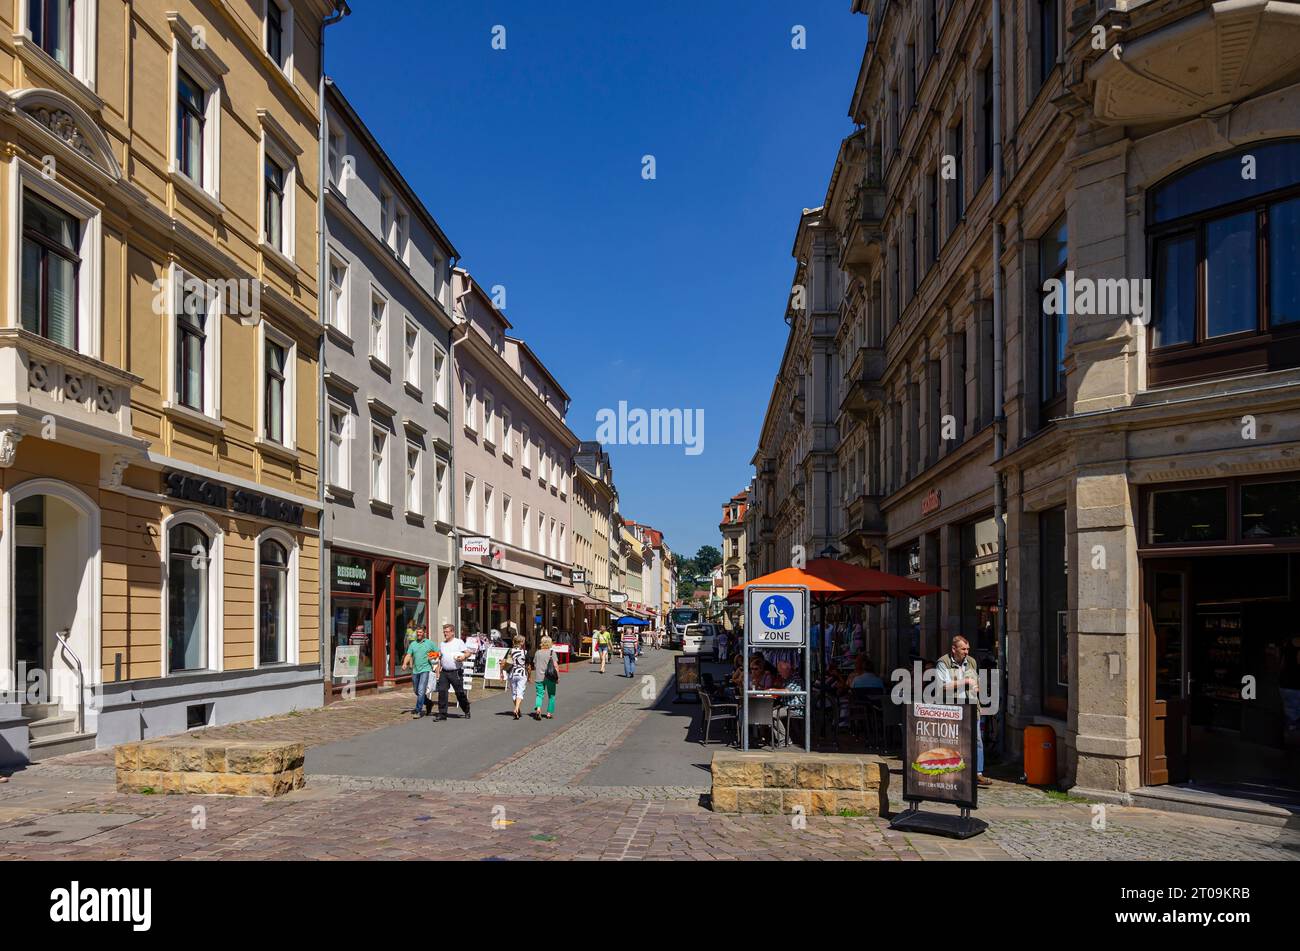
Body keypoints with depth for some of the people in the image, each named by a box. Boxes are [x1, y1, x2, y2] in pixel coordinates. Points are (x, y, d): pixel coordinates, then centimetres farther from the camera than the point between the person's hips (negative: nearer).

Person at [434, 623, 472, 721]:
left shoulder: (459, 642, 1)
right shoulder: (442, 644, 16)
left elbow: (468, 653, -2)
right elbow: (440, 659, 19)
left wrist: (463, 657, -25)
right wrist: (438, 672, 12)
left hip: (456, 672, -4)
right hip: (444, 672, 4)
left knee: (460, 692, 2)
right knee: (441, 692, -6)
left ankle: (467, 711, 21)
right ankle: (442, 714, 0)